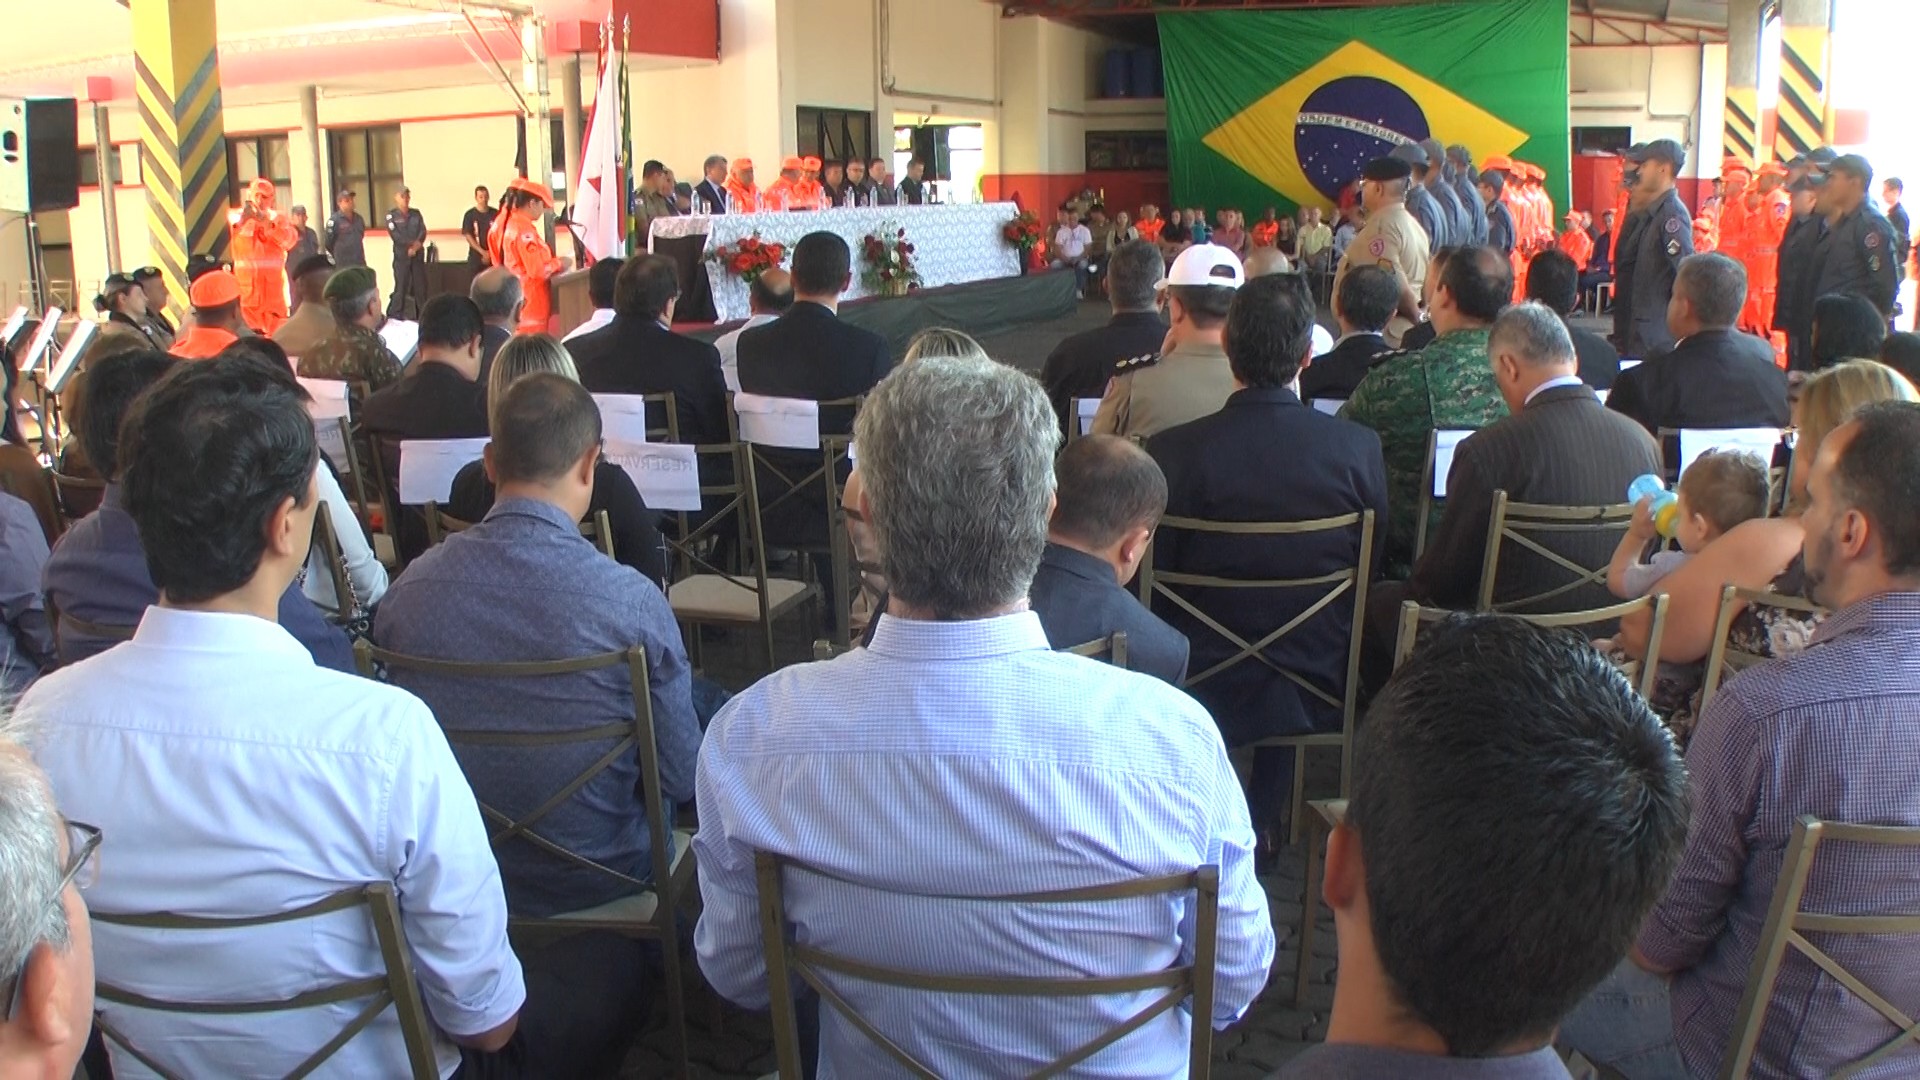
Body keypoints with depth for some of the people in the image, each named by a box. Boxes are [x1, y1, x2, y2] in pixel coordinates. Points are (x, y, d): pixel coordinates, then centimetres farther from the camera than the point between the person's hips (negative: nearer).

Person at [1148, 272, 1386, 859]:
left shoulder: (1172, 450, -19)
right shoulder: (1358, 448, -14)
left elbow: (1152, 579, -7)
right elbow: (1372, 569, 1)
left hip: (1201, 692, -1)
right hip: (1319, 692, 2)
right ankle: (1265, 825, 41)